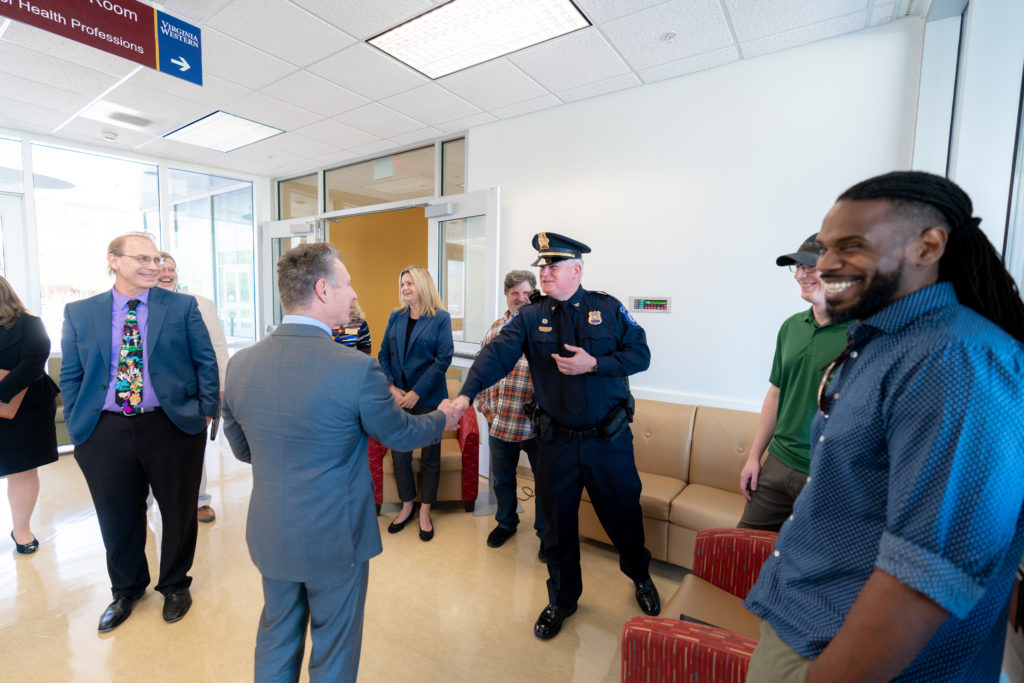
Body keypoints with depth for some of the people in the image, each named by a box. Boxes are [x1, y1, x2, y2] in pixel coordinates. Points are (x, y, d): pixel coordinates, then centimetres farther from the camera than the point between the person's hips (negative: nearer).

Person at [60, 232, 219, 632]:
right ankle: (126, 590, 42)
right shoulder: (79, 313, 5)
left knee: (179, 511, 11)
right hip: (104, 432, 2)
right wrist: (77, 426, 1)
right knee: (116, 517, 15)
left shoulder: (182, 307, -2)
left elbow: (206, 362, -1)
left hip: (174, 425, -1)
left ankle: (175, 586, 36)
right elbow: (70, 375, 8)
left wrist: (207, 411, -5)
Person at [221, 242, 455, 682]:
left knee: (276, 639, 29)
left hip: (269, 536, 5)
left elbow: (241, 449, 4)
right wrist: (443, 416, 8)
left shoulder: (240, 363, -9)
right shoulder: (356, 368, -26)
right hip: (336, 538, -5)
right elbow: (400, 434, -11)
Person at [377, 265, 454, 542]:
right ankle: (406, 506, 32)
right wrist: (392, 387, -8)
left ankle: (425, 512, 26)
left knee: (430, 456, 8)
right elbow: (383, 355, 7)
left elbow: (444, 358, -12)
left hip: (428, 398, -4)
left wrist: (417, 392, -15)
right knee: (399, 454, 12)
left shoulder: (440, 318, -6)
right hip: (397, 397, 4)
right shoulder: (395, 317, 7)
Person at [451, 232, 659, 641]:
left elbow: (640, 354, -4)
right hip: (557, 440, 1)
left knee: (624, 514, 17)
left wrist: (594, 364, -19)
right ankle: (562, 600, 40)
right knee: (557, 523, 14)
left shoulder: (609, 309, -2)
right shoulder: (530, 318, -2)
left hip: (610, 438, 0)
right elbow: (497, 354, -15)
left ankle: (640, 576, 50)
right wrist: (466, 394, -30)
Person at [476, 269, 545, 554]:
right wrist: (485, 407, 8)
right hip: (500, 422, 4)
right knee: (501, 479, 21)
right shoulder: (495, 328, 7)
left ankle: (545, 533, 34)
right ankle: (506, 523, 46)